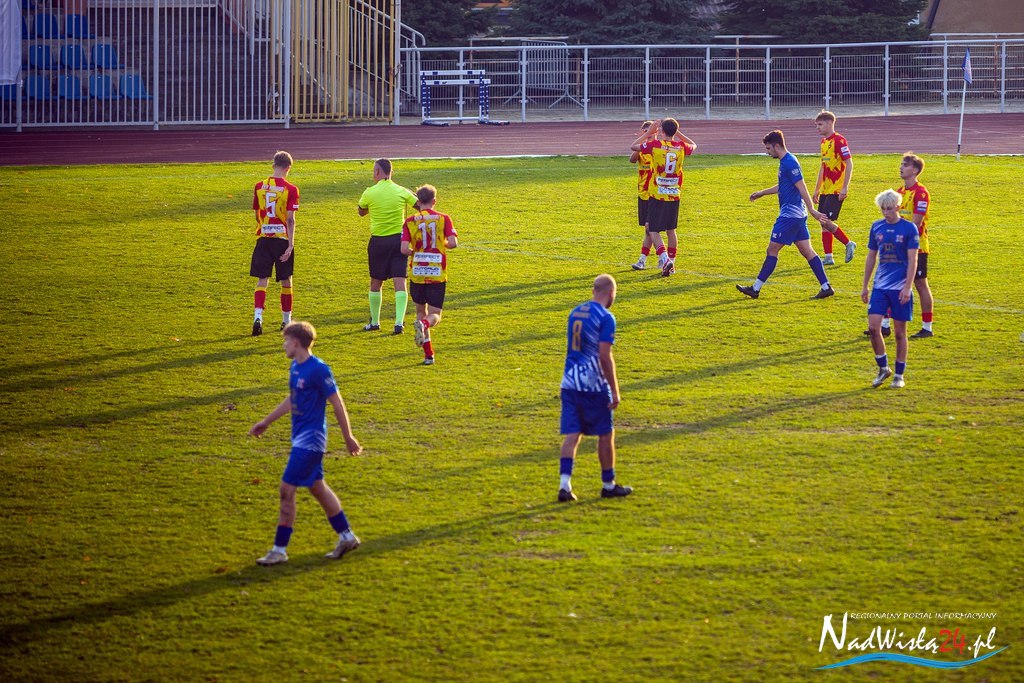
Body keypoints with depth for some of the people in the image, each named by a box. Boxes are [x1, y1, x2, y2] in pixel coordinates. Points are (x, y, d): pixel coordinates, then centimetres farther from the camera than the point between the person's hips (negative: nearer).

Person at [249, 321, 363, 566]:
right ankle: (346, 537, 27)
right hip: (300, 436, 9)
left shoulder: (318, 369, -19)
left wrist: (348, 438, -11)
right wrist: (266, 422, 29)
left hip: (310, 440, -9)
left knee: (287, 490, -8)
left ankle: (279, 550, -3)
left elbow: (337, 404, -15)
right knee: (317, 487, 16)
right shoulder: (295, 367, 9)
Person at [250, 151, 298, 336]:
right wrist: (290, 245, -12)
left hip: (263, 238, 2)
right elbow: (290, 220, -13)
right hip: (283, 238, -2)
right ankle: (286, 320, 23)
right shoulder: (290, 190, -8)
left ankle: (258, 316, -20)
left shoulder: (259, 187, 2)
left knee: (262, 280, 0)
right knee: (285, 280, 12)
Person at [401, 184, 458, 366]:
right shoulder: (443, 219, -2)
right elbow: (453, 243, -12)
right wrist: (442, 245, 10)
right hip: (437, 274, -1)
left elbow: (404, 249, -10)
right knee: (435, 315, 4)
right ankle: (424, 324, -34)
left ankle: (428, 354, 8)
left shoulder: (410, 221, -1)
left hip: (417, 274, 1)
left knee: (421, 311, 17)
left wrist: (415, 252, 12)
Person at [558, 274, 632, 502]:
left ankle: (565, 485, -9)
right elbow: (605, 357, -16)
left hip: (570, 382, 6)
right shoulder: (605, 318, -12)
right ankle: (608, 485, 19)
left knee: (572, 435, 3)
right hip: (594, 385, -6)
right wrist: (614, 390, -12)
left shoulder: (575, 313, 11)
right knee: (605, 434, 9)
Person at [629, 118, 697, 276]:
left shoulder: (655, 144, -12)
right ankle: (671, 263, 22)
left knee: (653, 231, -2)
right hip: (674, 195, 4)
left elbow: (633, 147, 4)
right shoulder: (681, 146, -1)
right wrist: (678, 134, 24)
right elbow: (694, 146, 24)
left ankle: (665, 259, -21)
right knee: (671, 230, 17)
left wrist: (649, 133, 10)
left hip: (657, 196, -4)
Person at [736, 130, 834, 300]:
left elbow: (802, 188, -20)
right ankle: (826, 287, 5)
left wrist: (812, 211, -21)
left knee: (772, 250, -3)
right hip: (798, 215, 10)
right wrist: (762, 193, 37)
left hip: (789, 215, -10)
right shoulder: (785, 162, 15)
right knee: (806, 251, 8)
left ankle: (756, 288, 3)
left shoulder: (789, 163, -16)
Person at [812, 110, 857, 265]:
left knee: (826, 221, -14)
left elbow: (849, 164, -16)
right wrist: (817, 190, 24)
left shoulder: (839, 140, -12)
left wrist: (845, 187, -20)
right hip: (825, 189, 9)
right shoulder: (824, 142, 15)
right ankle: (828, 257, 9)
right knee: (823, 222, 6)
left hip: (836, 190, -9)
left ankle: (849, 244, 2)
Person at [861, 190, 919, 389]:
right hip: (880, 286, 4)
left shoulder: (909, 229, -6)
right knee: (873, 327, -8)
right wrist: (865, 286, 14)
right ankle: (883, 368, 10)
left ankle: (899, 375, 13)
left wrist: (907, 288, -16)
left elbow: (912, 260, -9)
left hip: (900, 288, -4)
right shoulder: (877, 227, 7)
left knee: (900, 331, 2)